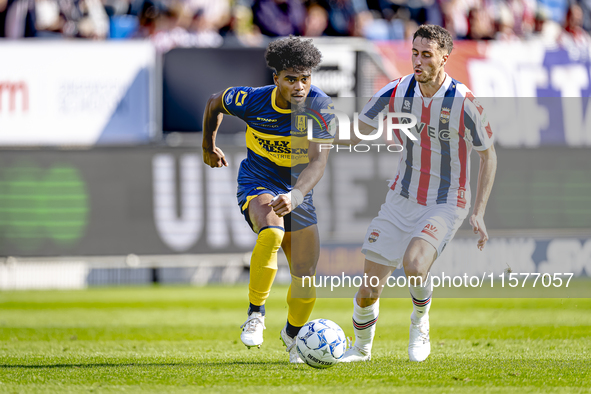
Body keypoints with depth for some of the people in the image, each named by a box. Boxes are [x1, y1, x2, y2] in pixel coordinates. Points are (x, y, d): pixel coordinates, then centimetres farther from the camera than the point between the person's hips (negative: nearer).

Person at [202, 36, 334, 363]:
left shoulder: (320, 107, -20)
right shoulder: (252, 100, -17)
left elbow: (318, 162, -29)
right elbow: (214, 103, 6)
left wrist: (295, 196, -46)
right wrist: (209, 146, 20)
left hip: (298, 193, 2)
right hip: (257, 185, -2)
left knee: (306, 278, 2)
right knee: (271, 232, -37)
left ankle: (292, 333, 35)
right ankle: (256, 313, -21)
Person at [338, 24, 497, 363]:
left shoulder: (464, 102, -15)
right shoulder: (396, 93, -5)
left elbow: (488, 156, -4)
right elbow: (358, 132, 6)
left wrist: (479, 213, -9)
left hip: (445, 204, -4)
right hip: (402, 198, 4)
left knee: (414, 264, -31)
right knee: (369, 287, -1)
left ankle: (420, 324, 0)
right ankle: (362, 349, 26)